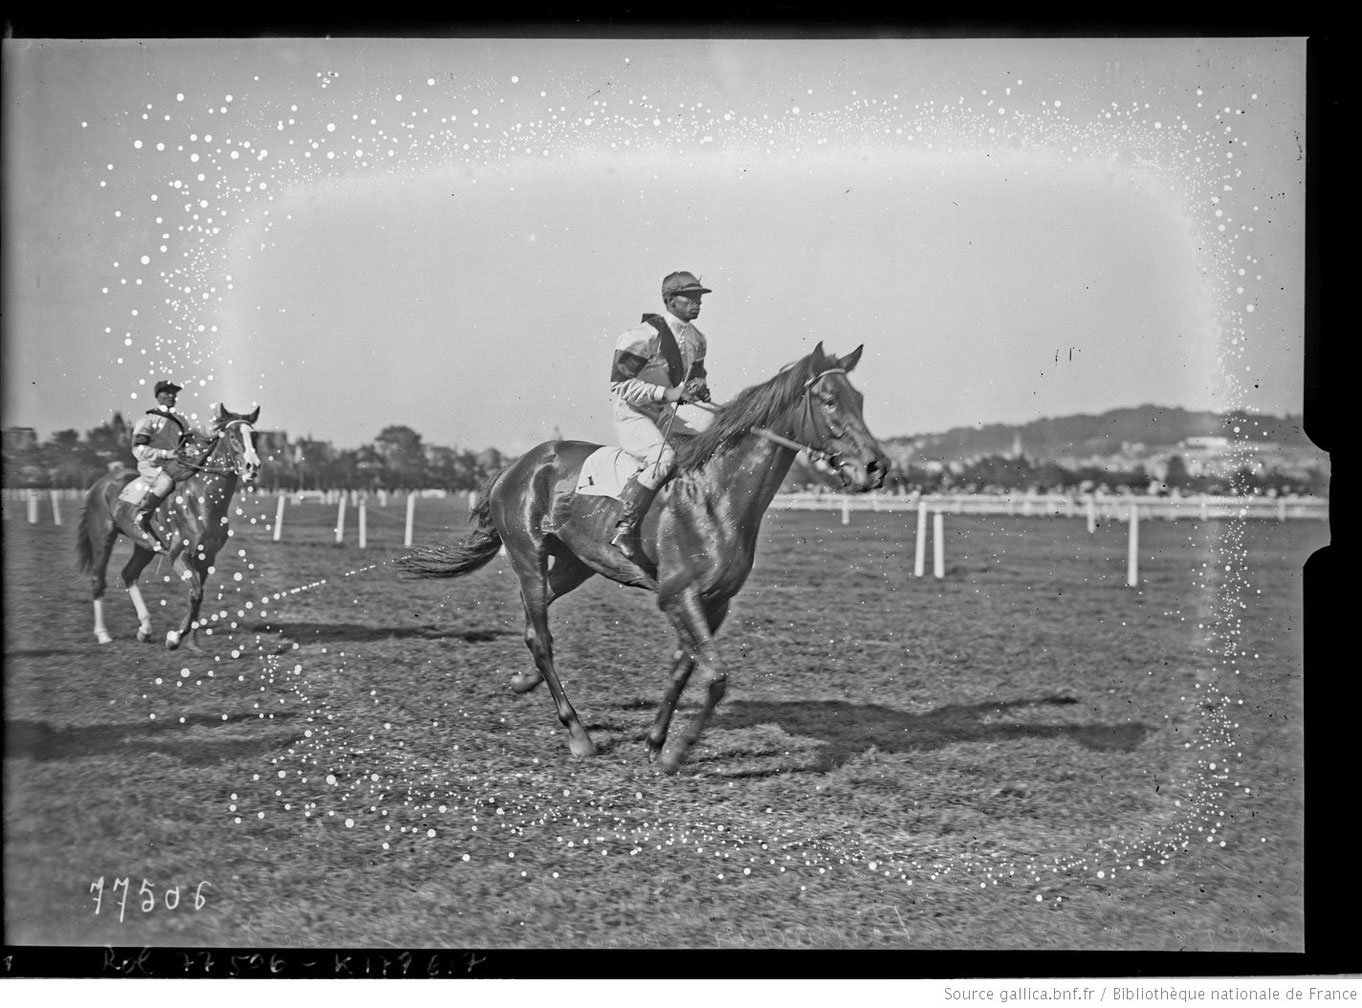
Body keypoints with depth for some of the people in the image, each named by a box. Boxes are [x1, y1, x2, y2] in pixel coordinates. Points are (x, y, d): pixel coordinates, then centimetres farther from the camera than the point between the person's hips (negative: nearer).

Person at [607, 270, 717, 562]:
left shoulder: (696, 339, 8)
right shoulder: (645, 335, -17)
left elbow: (698, 374, 26)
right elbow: (619, 385, -18)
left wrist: (700, 387, 0)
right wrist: (667, 393, -25)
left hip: (667, 412, 8)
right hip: (631, 412, -8)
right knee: (662, 458, -33)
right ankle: (623, 530, -28)